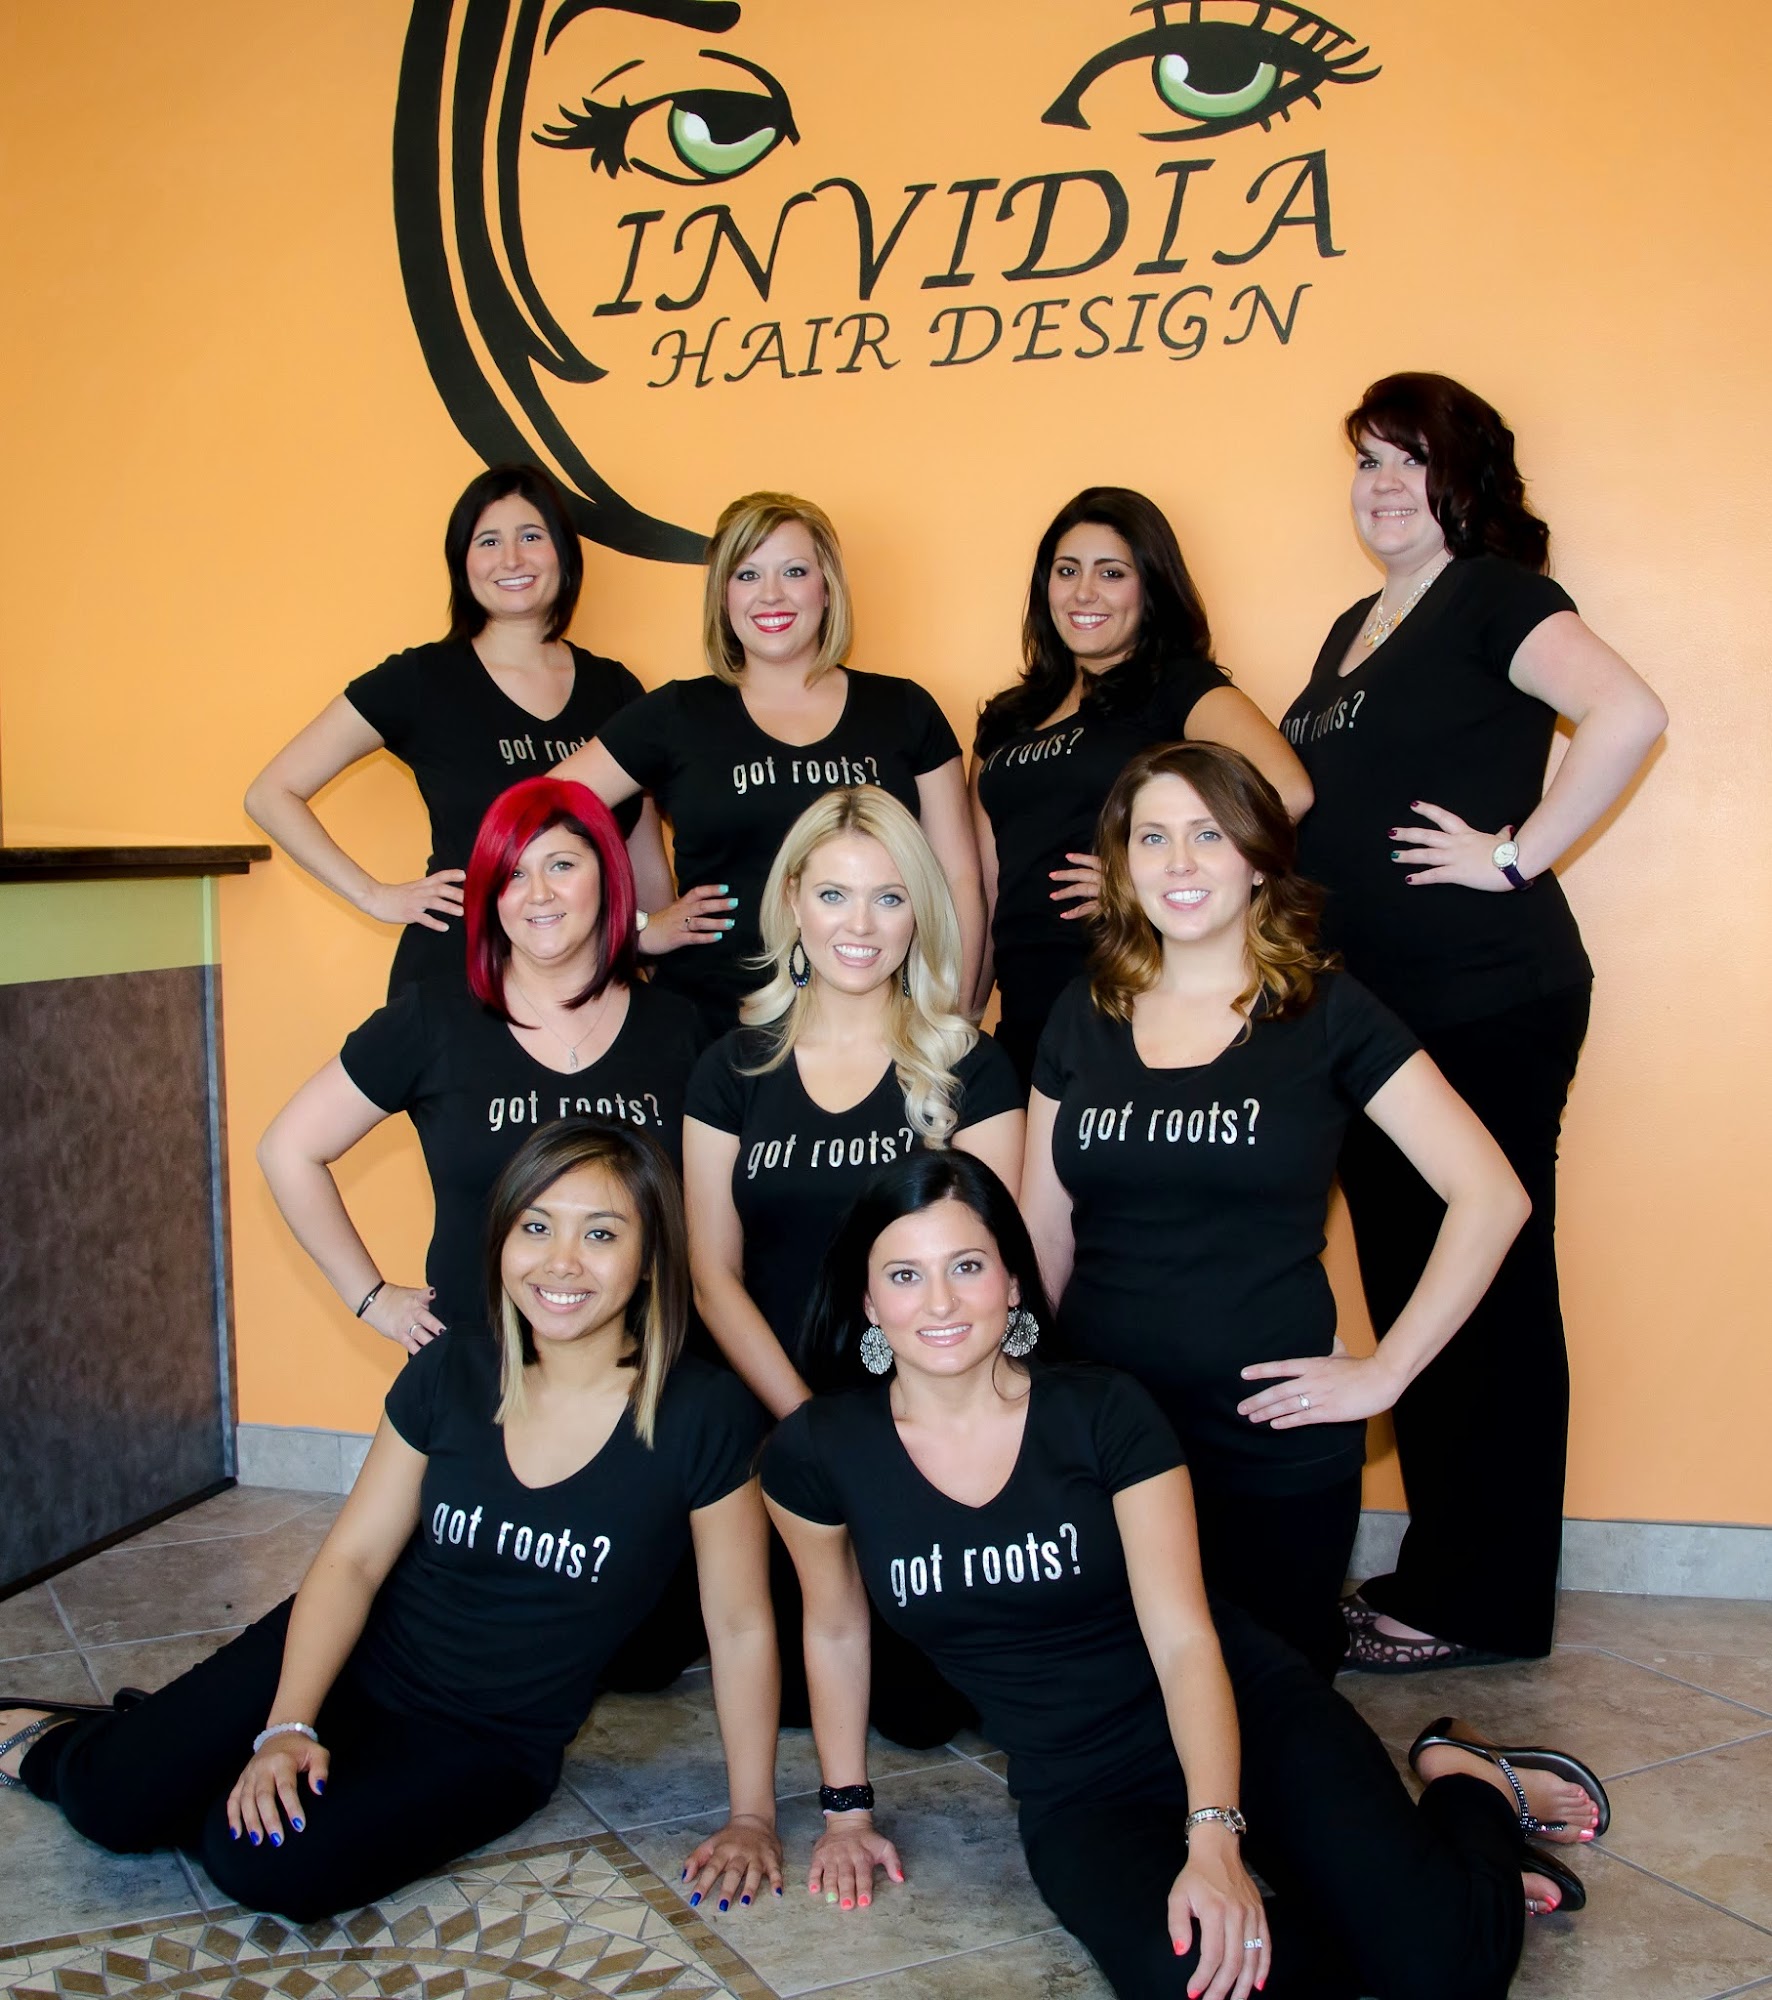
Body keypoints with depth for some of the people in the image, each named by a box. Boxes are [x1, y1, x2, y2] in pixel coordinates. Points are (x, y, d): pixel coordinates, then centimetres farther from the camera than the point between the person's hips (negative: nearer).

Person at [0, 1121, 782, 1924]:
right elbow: (352, 1558, -5)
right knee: (115, 1801, -17)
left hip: (488, 1743, -2)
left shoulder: (700, 1418, -17)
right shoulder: (448, 1375, -6)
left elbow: (740, 1625, -9)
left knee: (266, 1864, -26)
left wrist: (751, 1816, -7)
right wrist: (286, 1727, -17)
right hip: (353, 1657, 2)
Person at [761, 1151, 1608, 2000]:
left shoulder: (1105, 1413, -14)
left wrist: (1215, 1836, -30)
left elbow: (1183, 1637, -17)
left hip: (1236, 1712, -2)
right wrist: (847, 1809, 15)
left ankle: (1472, 1790, 13)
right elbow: (835, 1628, 8)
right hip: (1076, 1789, 2)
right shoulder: (816, 1454, -10)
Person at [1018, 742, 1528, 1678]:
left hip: (1274, 1446, -3)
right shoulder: (1084, 1017, 6)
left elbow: (1491, 1195, -8)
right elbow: (1041, 1228, 11)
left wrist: (1384, 1372, -9)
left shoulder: (1325, 1014, -5)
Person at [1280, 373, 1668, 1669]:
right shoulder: (1355, 630, 19)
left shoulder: (1493, 595, -6)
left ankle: (1481, 1604, 10)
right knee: (1406, 1284, 12)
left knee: (1486, 1292, 0)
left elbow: (1629, 715, -23)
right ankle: (1440, 1570, 24)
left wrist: (1513, 856, -19)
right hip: (1371, 1011, 9)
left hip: (1487, 1006, -8)